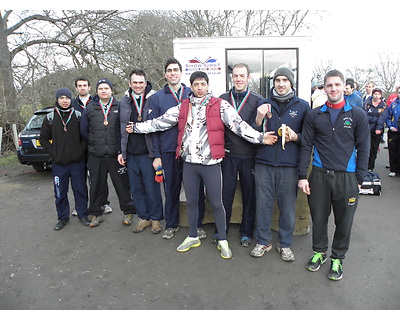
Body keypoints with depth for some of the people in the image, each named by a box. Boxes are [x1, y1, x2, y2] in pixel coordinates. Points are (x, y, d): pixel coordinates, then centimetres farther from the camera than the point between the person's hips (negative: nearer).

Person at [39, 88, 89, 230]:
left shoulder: (78, 116, 2)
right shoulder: (50, 117, 3)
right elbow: (43, 138, 9)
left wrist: (81, 150, -5)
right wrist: (53, 152, -1)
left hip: (77, 161, -1)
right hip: (58, 163, 1)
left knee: (80, 189, 7)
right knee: (60, 192, 9)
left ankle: (82, 214, 22)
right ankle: (63, 217, 24)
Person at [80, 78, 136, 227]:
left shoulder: (119, 107, 1)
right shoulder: (90, 108, 8)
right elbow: (84, 130, 15)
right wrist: (95, 143, 12)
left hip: (116, 154, -2)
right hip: (96, 155, 2)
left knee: (122, 183, 3)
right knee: (96, 185, 11)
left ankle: (127, 211, 20)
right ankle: (96, 213, 27)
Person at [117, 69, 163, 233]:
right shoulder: (124, 103, 10)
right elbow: (119, 128, 14)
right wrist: (120, 151, 9)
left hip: (148, 153, -5)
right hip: (130, 154, 5)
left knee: (152, 188, 3)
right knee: (136, 189, 12)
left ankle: (156, 219, 21)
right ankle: (144, 218, 27)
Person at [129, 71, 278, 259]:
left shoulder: (220, 105, -3)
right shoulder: (182, 107, 8)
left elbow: (238, 125, -11)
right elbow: (160, 122, 11)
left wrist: (260, 137, -21)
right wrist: (136, 128, 11)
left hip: (211, 163, -4)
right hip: (189, 162, 4)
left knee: (216, 203, 4)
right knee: (191, 201, 16)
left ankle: (222, 241, 24)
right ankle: (192, 237, 35)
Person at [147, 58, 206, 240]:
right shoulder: (156, 98, 7)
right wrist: (156, 155, -1)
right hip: (168, 151, 0)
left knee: (196, 189, 5)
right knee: (171, 189, 10)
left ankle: (198, 224, 22)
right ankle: (171, 224, 28)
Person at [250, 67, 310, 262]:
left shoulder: (302, 106, 6)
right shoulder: (264, 104, 10)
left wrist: (296, 137, -10)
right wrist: (259, 120, -9)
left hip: (289, 165, -1)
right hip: (264, 162, 1)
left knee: (288, 206, 6)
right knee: (263, 204, 7)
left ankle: (285, 244, 25)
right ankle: (263, 241, 25)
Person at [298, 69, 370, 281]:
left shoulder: (357, 115, 3)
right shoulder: (314, 115, 5)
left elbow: (363, 149, 4)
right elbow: (306, 146, 4)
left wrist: (359, 179, -1)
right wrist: (302, 176, -2)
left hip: (346, 176, 0)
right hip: (319, 175, 1)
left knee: (344, 221, 9)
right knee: (318, 217, 11)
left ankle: (337, 259, 29)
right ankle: (319, 252, 33)